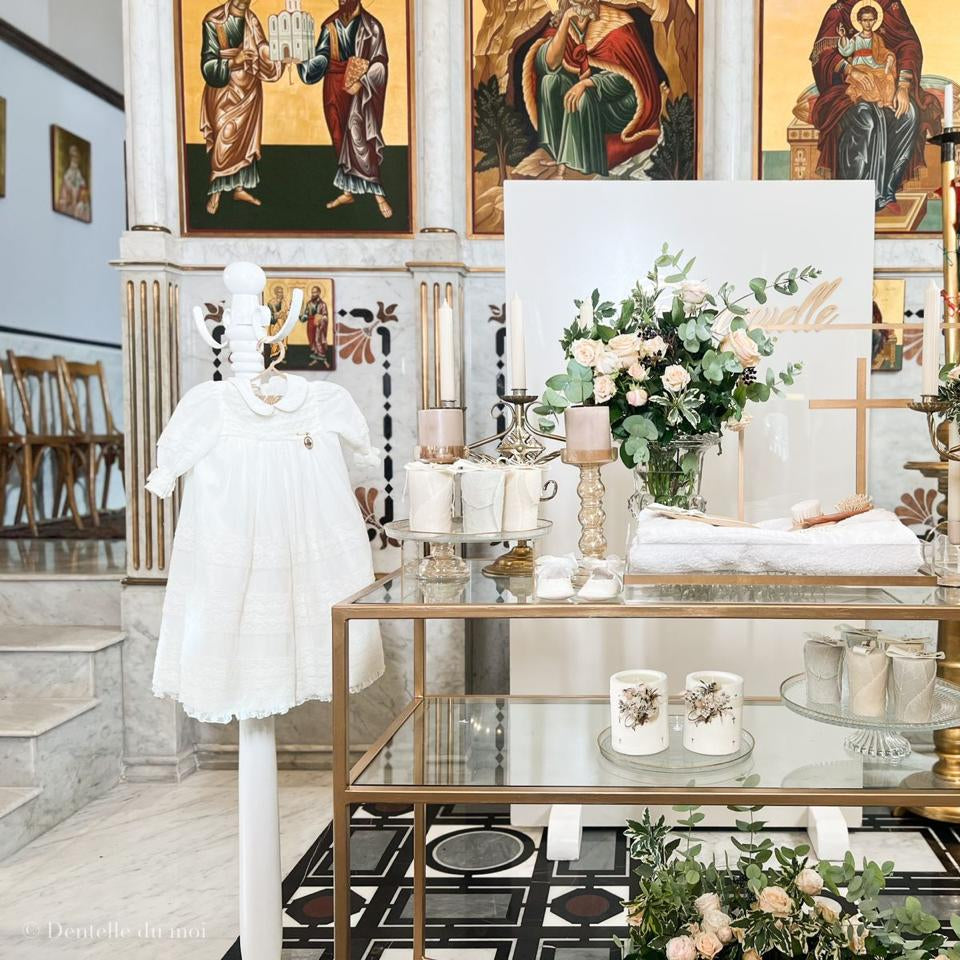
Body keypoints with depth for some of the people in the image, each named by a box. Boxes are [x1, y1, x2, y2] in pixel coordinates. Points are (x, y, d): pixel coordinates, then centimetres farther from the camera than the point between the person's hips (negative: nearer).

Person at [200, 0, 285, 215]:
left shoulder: (251, 20, 3)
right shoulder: (213, 20, -12)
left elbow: (263, 54, -1)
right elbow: (208, 63, -14)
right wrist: (233, 62, -27)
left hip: (249, 87, 5)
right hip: (224, 88, -5)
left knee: (245, 137, 9)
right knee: (224, 139, -5)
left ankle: (240, 188, 20)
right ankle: (216, 191, 5)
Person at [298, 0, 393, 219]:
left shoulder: (371, 26, -3)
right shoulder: (330, 25, 8)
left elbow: (379, 63, -7)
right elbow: (321, 57, 2)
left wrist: (361, 82, -20)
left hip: (360, 89, -5)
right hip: (335, 87, 5)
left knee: (360, 139, -13)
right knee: (341, 139, 9)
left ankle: (377, 193, -8)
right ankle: (348, 191, 18)